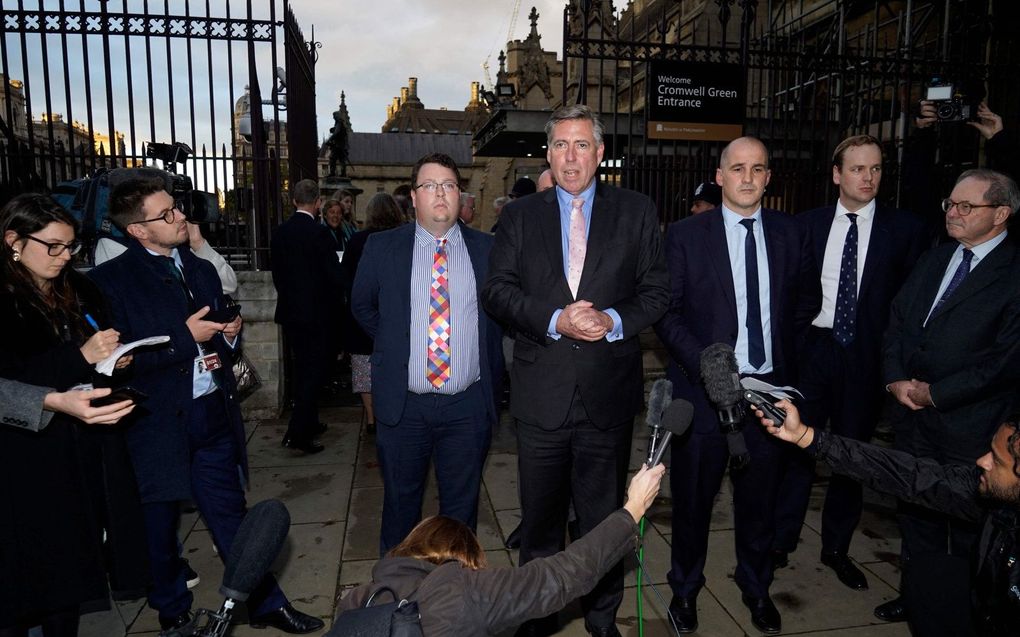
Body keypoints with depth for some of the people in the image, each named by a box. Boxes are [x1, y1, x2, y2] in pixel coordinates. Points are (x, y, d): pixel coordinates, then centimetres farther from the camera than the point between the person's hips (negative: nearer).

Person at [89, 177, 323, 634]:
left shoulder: (201, 270, 11)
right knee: (160, 527, 15)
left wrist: (228, 339, 0)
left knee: (231, 516, 12)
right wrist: (185, 338, -17)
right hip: (157, 423, -4)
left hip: (214, 414, 4)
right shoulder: (111, 280, -8)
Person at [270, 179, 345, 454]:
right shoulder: (319, 233, -17)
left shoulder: (279, 232, 3)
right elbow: (334, 275, -15)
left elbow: (277, 273, 9)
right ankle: (297, 433, -3)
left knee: (301, 368, 17)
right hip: (317, 312, -7)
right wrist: (337, 303, 3)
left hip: (289, 310, 7)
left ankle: (308, 422, 29)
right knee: (316, 369, 0)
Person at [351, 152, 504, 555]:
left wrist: (491, 379, 7)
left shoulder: (487, 249, 1)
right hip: (402, 404, 0)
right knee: (400, 500, 16)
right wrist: (395, 343, 10)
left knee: (462, 503, 15)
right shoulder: (382, 247, 0)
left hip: (468, 405, 0)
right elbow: (362, 306, 13)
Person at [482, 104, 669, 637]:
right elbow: (497, 291, -3)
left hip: (609, 393, 0)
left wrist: (614, 321, -16)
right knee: (540, 517, 16)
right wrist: (555, 319, -17)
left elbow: (657, 291, 2)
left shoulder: (637, 212, 4)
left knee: (604, 521, 15)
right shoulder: (519, 215, 5)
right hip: (541, 392, 1)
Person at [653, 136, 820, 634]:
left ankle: (756, 587, 39)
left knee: (760, 494, 16)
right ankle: (685, 588, 32)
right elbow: (666, 311, -7)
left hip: (770, 385, 3)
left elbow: (807, 301, 17)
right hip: (705, 386, -2)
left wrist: (784, 352, 8)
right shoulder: (685, 235, -5)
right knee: (693, 495, 10)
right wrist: (705, 363, -15)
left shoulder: (791, 234, 5)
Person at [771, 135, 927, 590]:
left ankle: (836, 548, 29)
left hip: (866, 356, 0)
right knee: (796, 446, 5)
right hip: (811, 349, 0)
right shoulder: (807, 224, 4)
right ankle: (779, 542, 21)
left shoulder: (904, 229, 0)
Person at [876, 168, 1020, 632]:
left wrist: (935, 393, -15)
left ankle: (959, 617, 27)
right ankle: (916, 598, 38)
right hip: (914, 417, 6)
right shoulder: (933, 259, 9)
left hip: (971, 427, -6)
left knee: (969, 529, 9)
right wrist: (895, 379, -5)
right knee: (917, 516, 20)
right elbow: (897, 319, 9)